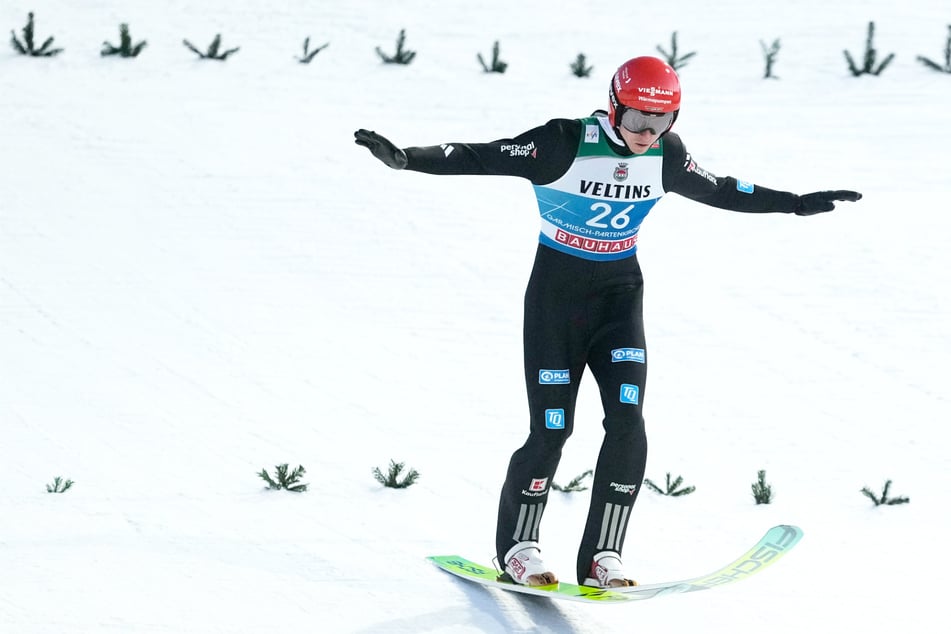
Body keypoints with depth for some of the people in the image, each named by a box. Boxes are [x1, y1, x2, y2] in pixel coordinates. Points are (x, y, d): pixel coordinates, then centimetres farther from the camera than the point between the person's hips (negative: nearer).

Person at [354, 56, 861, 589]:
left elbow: (719, 190, 12)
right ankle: (517, 546, 15)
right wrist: (406, 158, -33)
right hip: (557, 290, -4)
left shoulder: (665, 155, -4)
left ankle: (602, 556, -5)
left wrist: (797, 204, 14)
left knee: (628, 424, -12)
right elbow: (480, 158, -21)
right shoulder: (566, 144, -19)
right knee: (552, 429, -6)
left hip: (621, 292, 4)